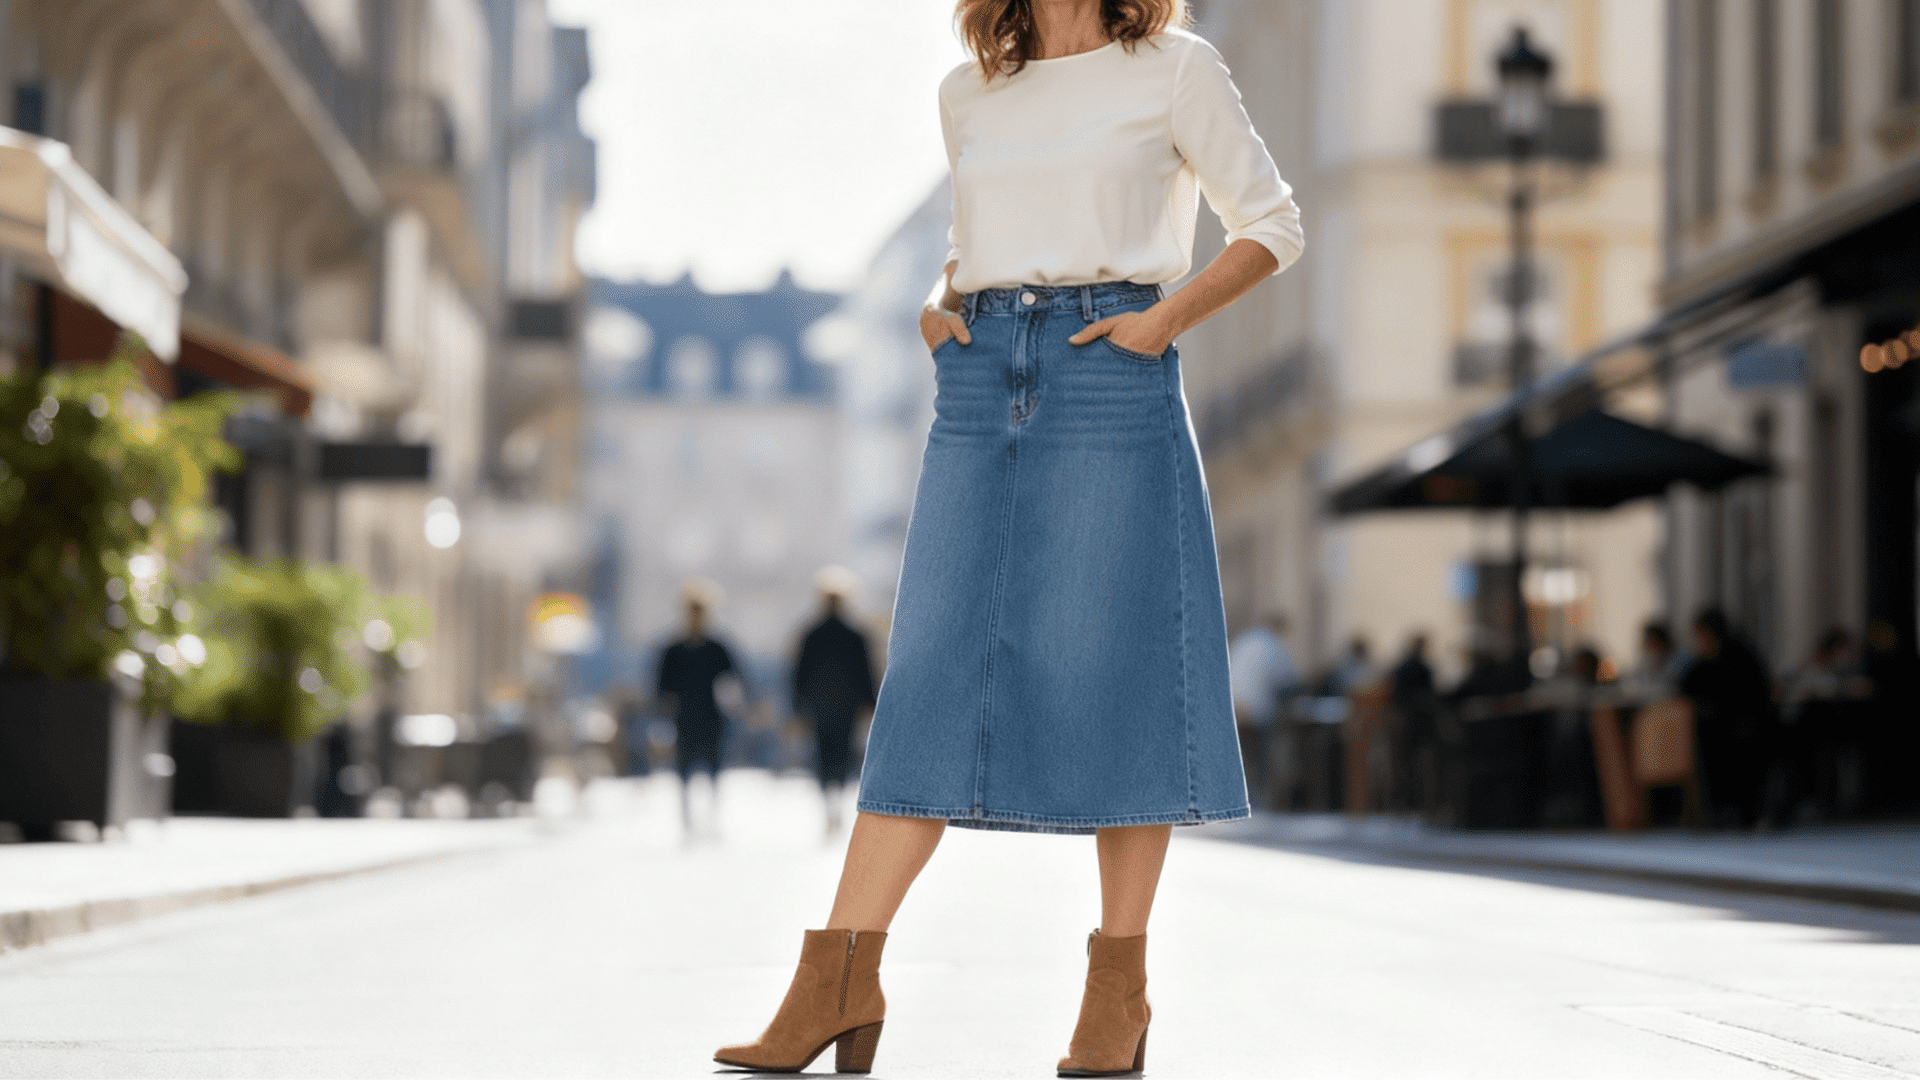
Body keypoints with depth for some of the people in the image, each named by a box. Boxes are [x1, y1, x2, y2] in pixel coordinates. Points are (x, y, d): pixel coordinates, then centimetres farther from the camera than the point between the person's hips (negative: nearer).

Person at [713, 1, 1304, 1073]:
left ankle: (1119, 987, 4)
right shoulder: (971, 94, 15)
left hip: (1112, 382, -4)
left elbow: (1273, 226, 5)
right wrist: (939, 303, 10)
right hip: (982, 384, 4)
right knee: (933, 666, -3)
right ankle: (841, 979, -8)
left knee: (1110, 674, -4)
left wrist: (1167, 319, -7)